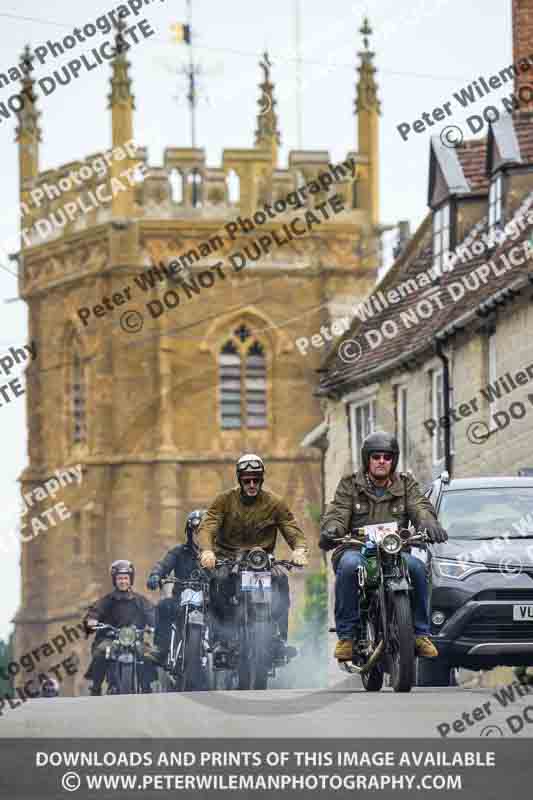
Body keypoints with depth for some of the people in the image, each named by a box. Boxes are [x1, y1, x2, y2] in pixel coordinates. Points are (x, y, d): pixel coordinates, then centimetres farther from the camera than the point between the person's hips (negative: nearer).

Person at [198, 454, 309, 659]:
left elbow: (293, 531, -2)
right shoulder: (224, 500, 1)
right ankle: (222, 638, -25)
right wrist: (207, 550, -33)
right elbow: (207, 527, -10)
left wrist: (299, 549, -26)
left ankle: (280, 638, -27)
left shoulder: (274, 503, 4)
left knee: (280, 579, -30)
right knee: (221, 580, -34)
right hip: (228, 559, -1)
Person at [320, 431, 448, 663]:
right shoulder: (350, 485, 10)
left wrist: (428, 522, -29)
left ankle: (420, 633, -17)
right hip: (356, 548, -1)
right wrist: (330, 530, -28)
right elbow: (337, 514, -3)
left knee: (416, 566, -31)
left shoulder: (406, 485, 14)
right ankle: (346, 634, -28)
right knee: (350, 565, -36)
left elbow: (420, 507, -4)